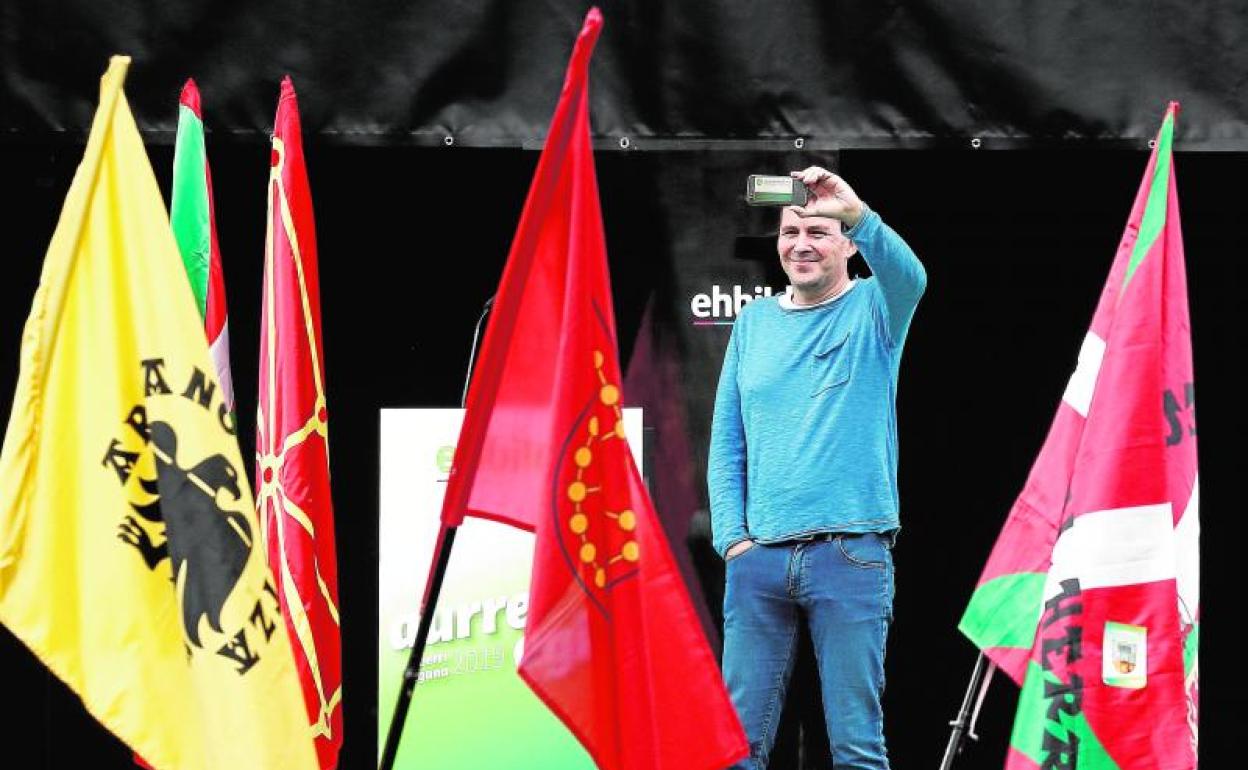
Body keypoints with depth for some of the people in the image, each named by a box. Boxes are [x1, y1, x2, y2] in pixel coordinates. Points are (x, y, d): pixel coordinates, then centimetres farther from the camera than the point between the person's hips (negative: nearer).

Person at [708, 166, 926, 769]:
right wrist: (732, 538, 2)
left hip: (852, 554, -3)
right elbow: (726, 444, 15)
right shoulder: (754, 321, 14)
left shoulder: (872, 310, 5)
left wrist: (858, 213, -39)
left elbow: (908, 276, -20)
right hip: (759, 559, 3)